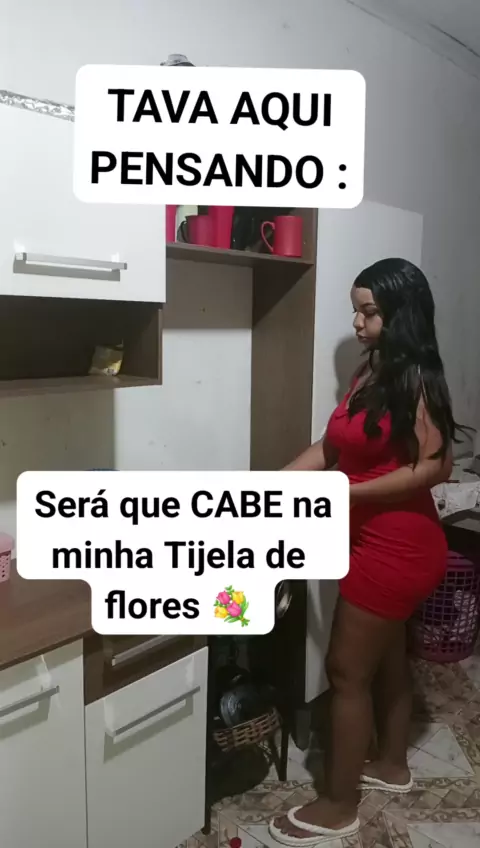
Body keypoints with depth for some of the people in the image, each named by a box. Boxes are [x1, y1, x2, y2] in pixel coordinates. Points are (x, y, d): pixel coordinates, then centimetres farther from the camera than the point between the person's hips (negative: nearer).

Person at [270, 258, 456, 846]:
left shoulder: (415, 380, -18)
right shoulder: (370, 373, 8)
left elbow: (434, 466, -21)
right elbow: (329, 447, 8)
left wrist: (347, 493, -24)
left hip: (396, 547, -9)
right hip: (379, 542, 9)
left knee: (347, 670, 1)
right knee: (385, 657, 22)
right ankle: (391, 764, 43)